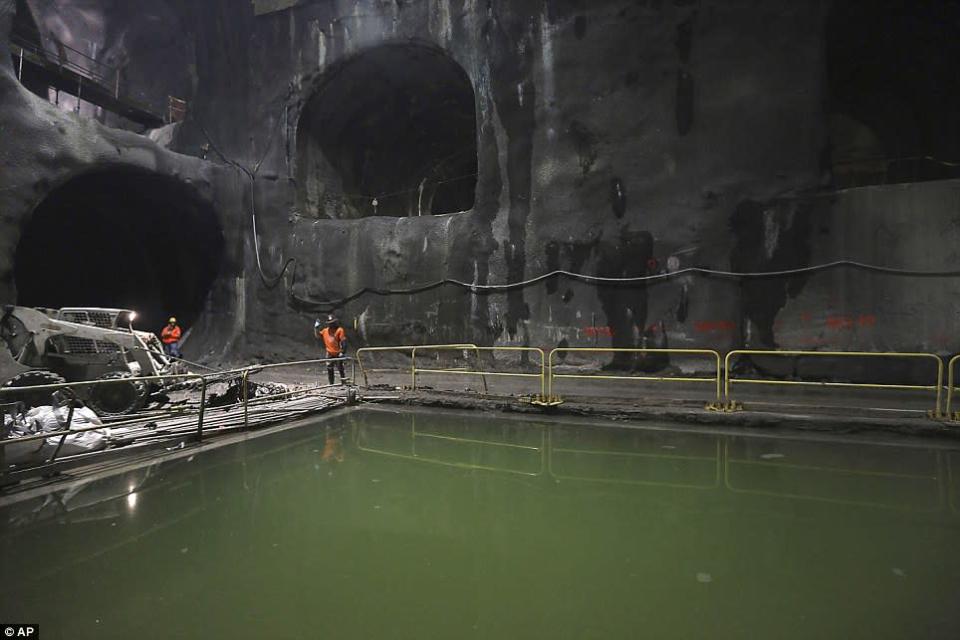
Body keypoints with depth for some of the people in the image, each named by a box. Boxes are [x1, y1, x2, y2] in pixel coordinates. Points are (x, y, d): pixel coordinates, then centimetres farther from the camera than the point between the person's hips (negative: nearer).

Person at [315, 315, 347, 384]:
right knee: (329, 369, 9)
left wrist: (342, 351, -19)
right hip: (329, 354, 5)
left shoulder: (339, 330, -7)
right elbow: (317, 336, 14)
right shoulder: (325, 330, 9)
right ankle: (331, 384, 19)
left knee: (340, 368, 0)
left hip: (338, 353, -5)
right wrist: (316, 328, 4)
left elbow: (343, 341, -12)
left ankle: (343, 383, 9)